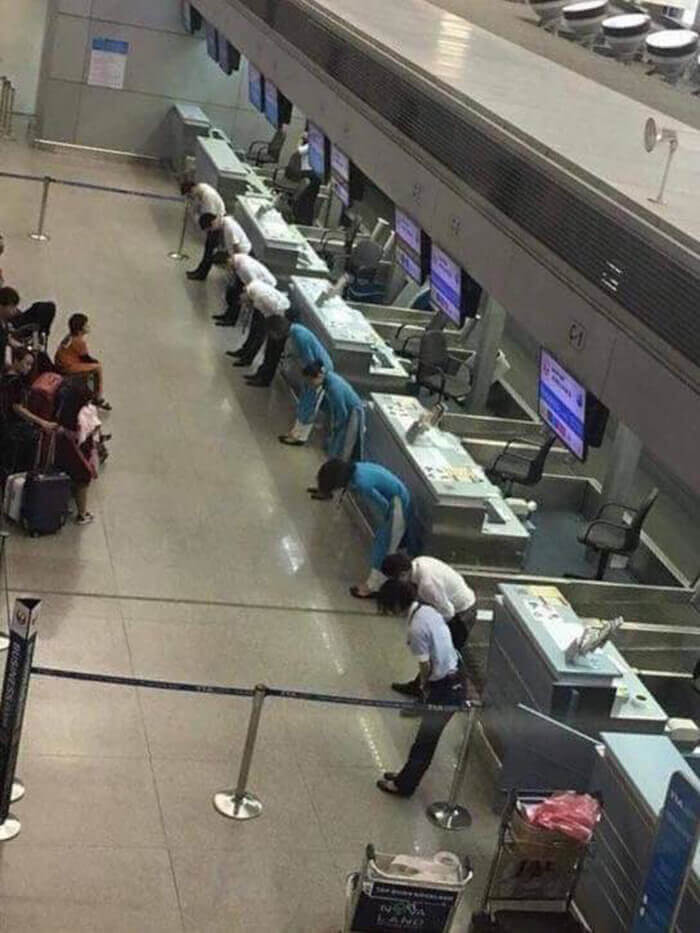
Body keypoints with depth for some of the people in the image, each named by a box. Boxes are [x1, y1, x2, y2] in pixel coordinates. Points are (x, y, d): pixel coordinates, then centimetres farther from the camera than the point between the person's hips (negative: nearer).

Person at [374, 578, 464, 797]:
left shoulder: (416, 628, -24)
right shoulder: (428, 610, 2)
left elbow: (425, 666, -18)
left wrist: (424, 688, 3)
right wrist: (427, 686, 13)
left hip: (445, 689, -9)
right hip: (454, 678, 9)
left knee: (426, 739, 8)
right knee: (426, 736, 22)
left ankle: (404, 785, 23)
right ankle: (408, 775, 37)